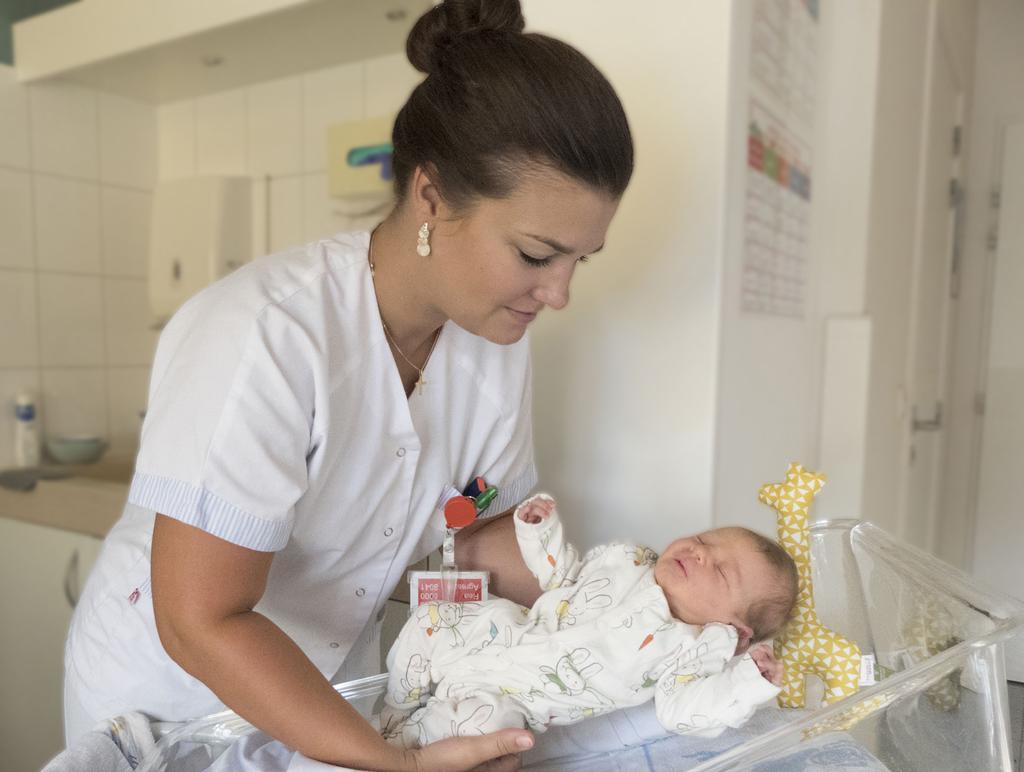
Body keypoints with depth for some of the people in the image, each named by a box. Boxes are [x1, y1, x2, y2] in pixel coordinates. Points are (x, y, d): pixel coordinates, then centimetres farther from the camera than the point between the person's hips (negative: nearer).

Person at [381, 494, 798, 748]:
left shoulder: (698, 649, -10)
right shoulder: (625, 559, 5)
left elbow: (682, 709, -20)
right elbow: (564, 574, 17)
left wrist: (748, 680, -31)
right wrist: (544, 530, 5)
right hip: (506, 629, 6)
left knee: (479, 718, -31)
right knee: (429, 620, 1)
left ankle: (401, 745, -2)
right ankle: (396, 715, 21)